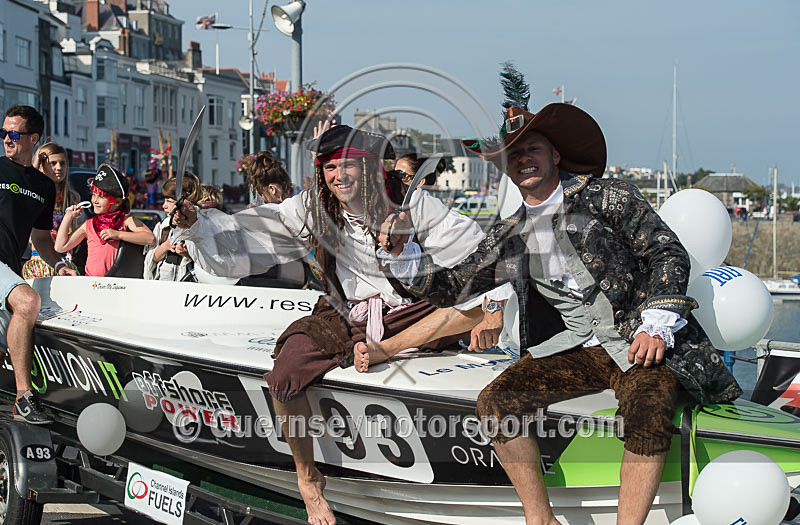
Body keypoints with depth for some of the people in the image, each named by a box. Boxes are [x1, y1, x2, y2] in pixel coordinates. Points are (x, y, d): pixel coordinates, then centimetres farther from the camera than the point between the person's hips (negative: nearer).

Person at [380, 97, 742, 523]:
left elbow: (669, 253, 0)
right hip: (574, 352, 4)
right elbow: (451, 286, 19)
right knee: (494, 402, -18)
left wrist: (656, 327, -12)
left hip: (640, 343, -4)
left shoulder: (607, 197, 2)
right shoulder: (508, 238, 14)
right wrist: (400, 253, 3)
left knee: (647, 419, -33)